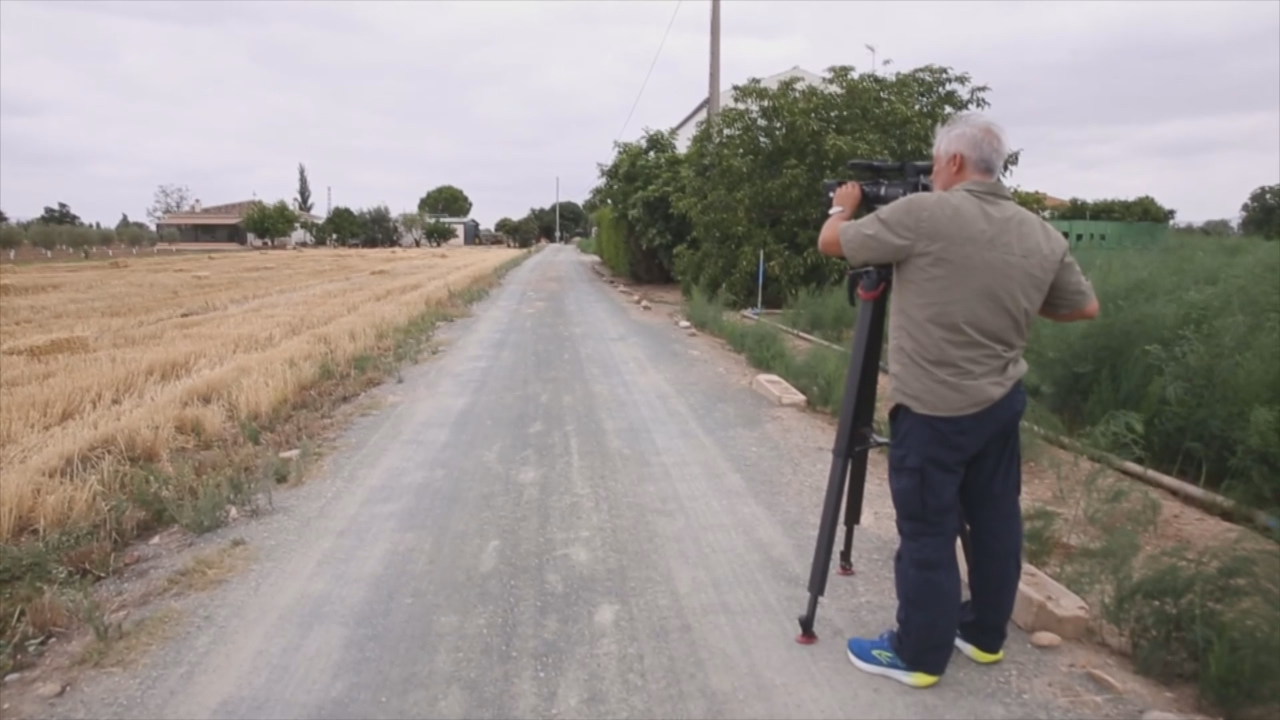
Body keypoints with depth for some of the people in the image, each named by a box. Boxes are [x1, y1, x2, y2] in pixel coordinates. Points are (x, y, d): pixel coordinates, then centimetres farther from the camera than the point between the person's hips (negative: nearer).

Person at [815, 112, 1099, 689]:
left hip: (933, 411, -7)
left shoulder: (923, 214, -17)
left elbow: (830, 243, -7)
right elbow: (1085, 308, 13)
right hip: (1001, 402, 7)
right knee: (994, 519, 17)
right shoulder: (1043, 237, 2)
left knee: (928, 533, 3)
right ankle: (985, 634, 33)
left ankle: (918, 654, 16)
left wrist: (844, 207, 14)